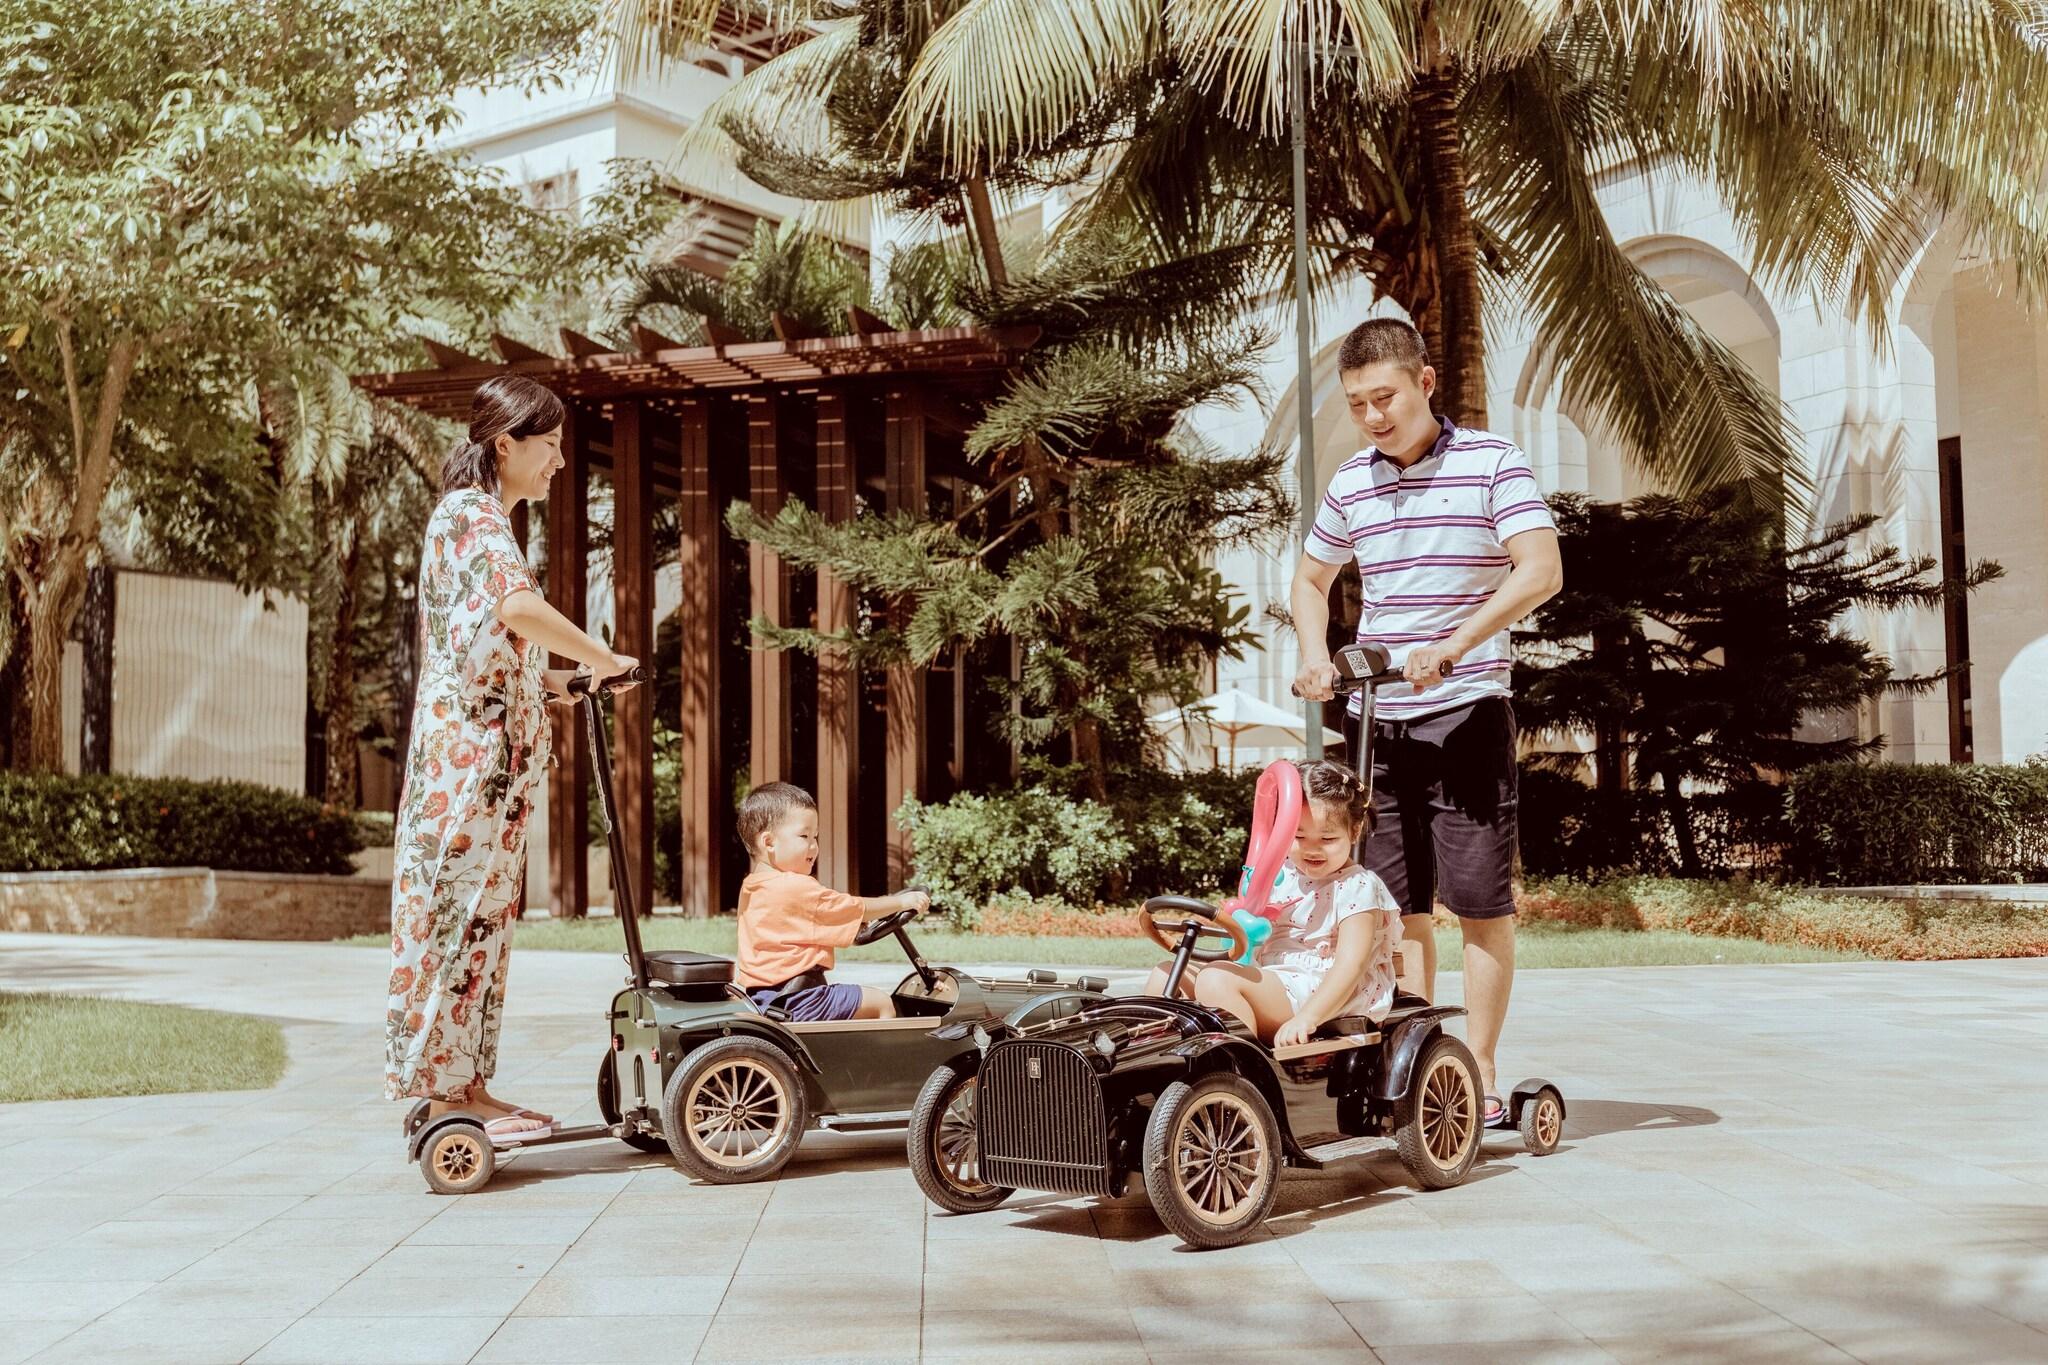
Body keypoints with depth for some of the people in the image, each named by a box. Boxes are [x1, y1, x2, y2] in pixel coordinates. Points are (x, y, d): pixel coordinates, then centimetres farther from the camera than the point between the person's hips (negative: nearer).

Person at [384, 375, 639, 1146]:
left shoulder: (482, 517, 21)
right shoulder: (472, 513, -10)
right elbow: (518, 606, -28)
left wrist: (553, 679, 13)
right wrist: (603, 659, -17)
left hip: (494, 753, 10)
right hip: (467, 745, -10)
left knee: (483, 915, 10)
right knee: (458, 910, -7)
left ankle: (464, 1086, 15)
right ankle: (440, 1090, -2)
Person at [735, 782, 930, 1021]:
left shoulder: (750, 888, 11)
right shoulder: (800, 888, -17)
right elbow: (857, 909, -8)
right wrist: (902, 901, 5)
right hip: (797, 1002, -10)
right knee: (882, 1003, -1)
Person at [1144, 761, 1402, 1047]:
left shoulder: (1358, 889, -7)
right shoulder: (1280, 873, 14)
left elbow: (1351, 965, -18)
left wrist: (1306, 1018, -30)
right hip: (1262, 980, 8)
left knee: (1216, 979, -31)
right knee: (1166, 973, -1)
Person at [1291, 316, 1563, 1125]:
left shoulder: (1491, 464, -4)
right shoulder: (1350, 484, 10)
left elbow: (1541, 572, -16)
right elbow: (1311, 579, 24)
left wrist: (1453, 647, -25)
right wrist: (1315, 657, 6)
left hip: (1467, 713, -4)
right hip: (1375, 717, 5)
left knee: (1480, 899, -3)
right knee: (1398, 904, 7)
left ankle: (1479, 1073, 7)